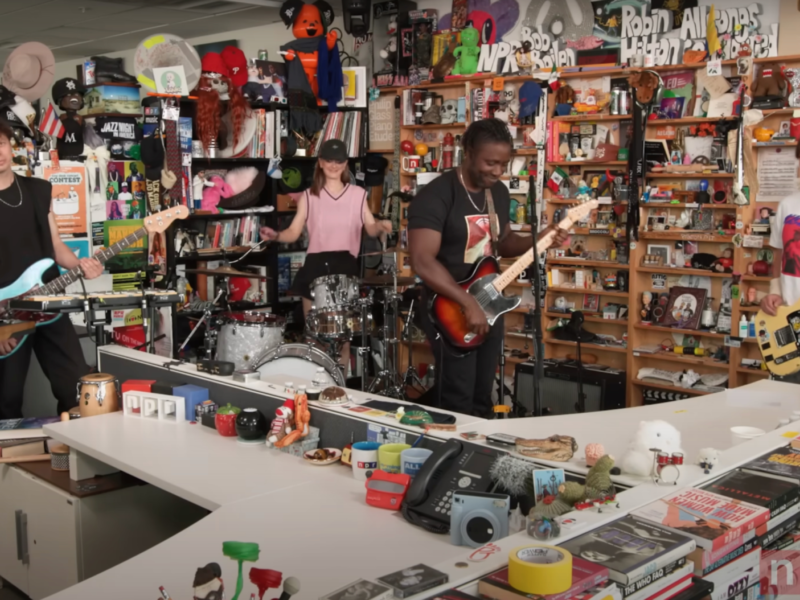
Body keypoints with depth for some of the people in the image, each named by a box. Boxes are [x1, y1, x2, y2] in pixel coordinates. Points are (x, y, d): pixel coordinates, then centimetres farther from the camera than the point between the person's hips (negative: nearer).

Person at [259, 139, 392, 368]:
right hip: (315, 265, 1)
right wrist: (275, 235, -17)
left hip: (346, 265, 0)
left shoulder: (358, 194, 7)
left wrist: (381, 226, -17)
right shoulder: (309, 196, 7)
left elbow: (371, 229, 5)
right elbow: (294, 232, 3)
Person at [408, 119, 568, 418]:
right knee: (458, 405, -2)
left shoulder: (499, 193, 7)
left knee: (483, 398, 16)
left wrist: (540, 238, 0)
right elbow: (422, 261, -26)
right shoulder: (435, 196, -18)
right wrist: (468, 302, -28)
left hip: (489, 305, 7)